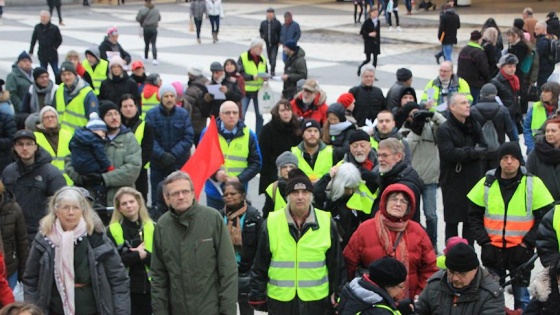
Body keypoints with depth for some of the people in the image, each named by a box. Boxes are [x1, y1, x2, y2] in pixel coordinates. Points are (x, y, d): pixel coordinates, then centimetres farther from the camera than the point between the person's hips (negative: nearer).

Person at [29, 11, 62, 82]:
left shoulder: (54, 28, -9)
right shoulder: (37, 27, -1)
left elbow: (59, 40, 1)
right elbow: (33, 40, 8)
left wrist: (54, 47, -6)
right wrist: (31, 51, 7)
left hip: (52, 55, -3)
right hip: (42, 54, 3)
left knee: (56, 72, 0)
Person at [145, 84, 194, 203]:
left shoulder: (183, 114, -1)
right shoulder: (151, 114, -3)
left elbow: (188, 137, -5)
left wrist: (174, 153, -16)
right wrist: (161, 154, -20)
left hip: (180, 162, 0)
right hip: (157, 162, 0)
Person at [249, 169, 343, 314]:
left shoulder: (326, 223, -1)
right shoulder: (271, 223, -2)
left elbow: (336, 264, 5)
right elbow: (260, 266, 4)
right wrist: (257, 296, 3)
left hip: (316, 301, 0)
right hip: (279, 301, 0)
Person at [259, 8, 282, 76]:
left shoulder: (277, 23, -9)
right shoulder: (263, 23, 3)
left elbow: (281, 32, -4)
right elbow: (261, 31, 19)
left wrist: (279, 41, -7)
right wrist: (262, 37, 5)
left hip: (275, 44, -4)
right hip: (267, 43, 4)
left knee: (273, 58, -13)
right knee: (270, 58, 11)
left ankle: (272, 71, -14)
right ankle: (273, 69, 27)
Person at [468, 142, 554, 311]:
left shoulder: (533, 183, -7)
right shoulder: (487, 183, -1)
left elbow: (546, 217, -4)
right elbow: (474, 215, 6)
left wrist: (528, 243, -11)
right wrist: (484, 241, -5)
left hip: (521, 251, -2)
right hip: (492, 250, 2)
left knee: (521, 296, 7)